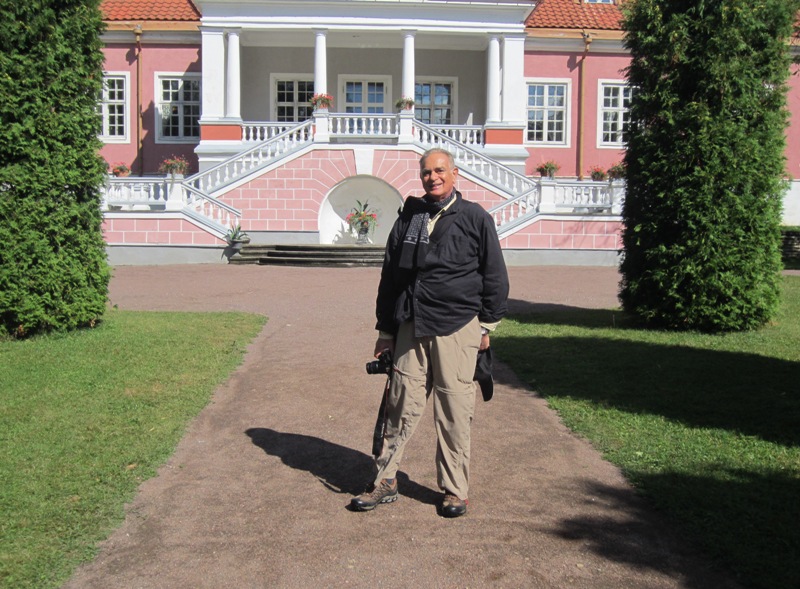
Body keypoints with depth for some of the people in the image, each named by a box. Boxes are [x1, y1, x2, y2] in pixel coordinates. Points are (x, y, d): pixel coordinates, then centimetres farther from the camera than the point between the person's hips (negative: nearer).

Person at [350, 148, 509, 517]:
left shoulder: (474, 218, 4)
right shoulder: (408, 219, 13)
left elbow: (494, 275, 7)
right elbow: (389, 277, 16)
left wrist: (487, 324, 3)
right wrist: (385, 331, 14)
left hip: (456, 327, -3)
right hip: (410, 327, 3)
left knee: (454, 411, 2)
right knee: (401, 406, 5)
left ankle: (455, 490, 16)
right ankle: (385, 482, 18)